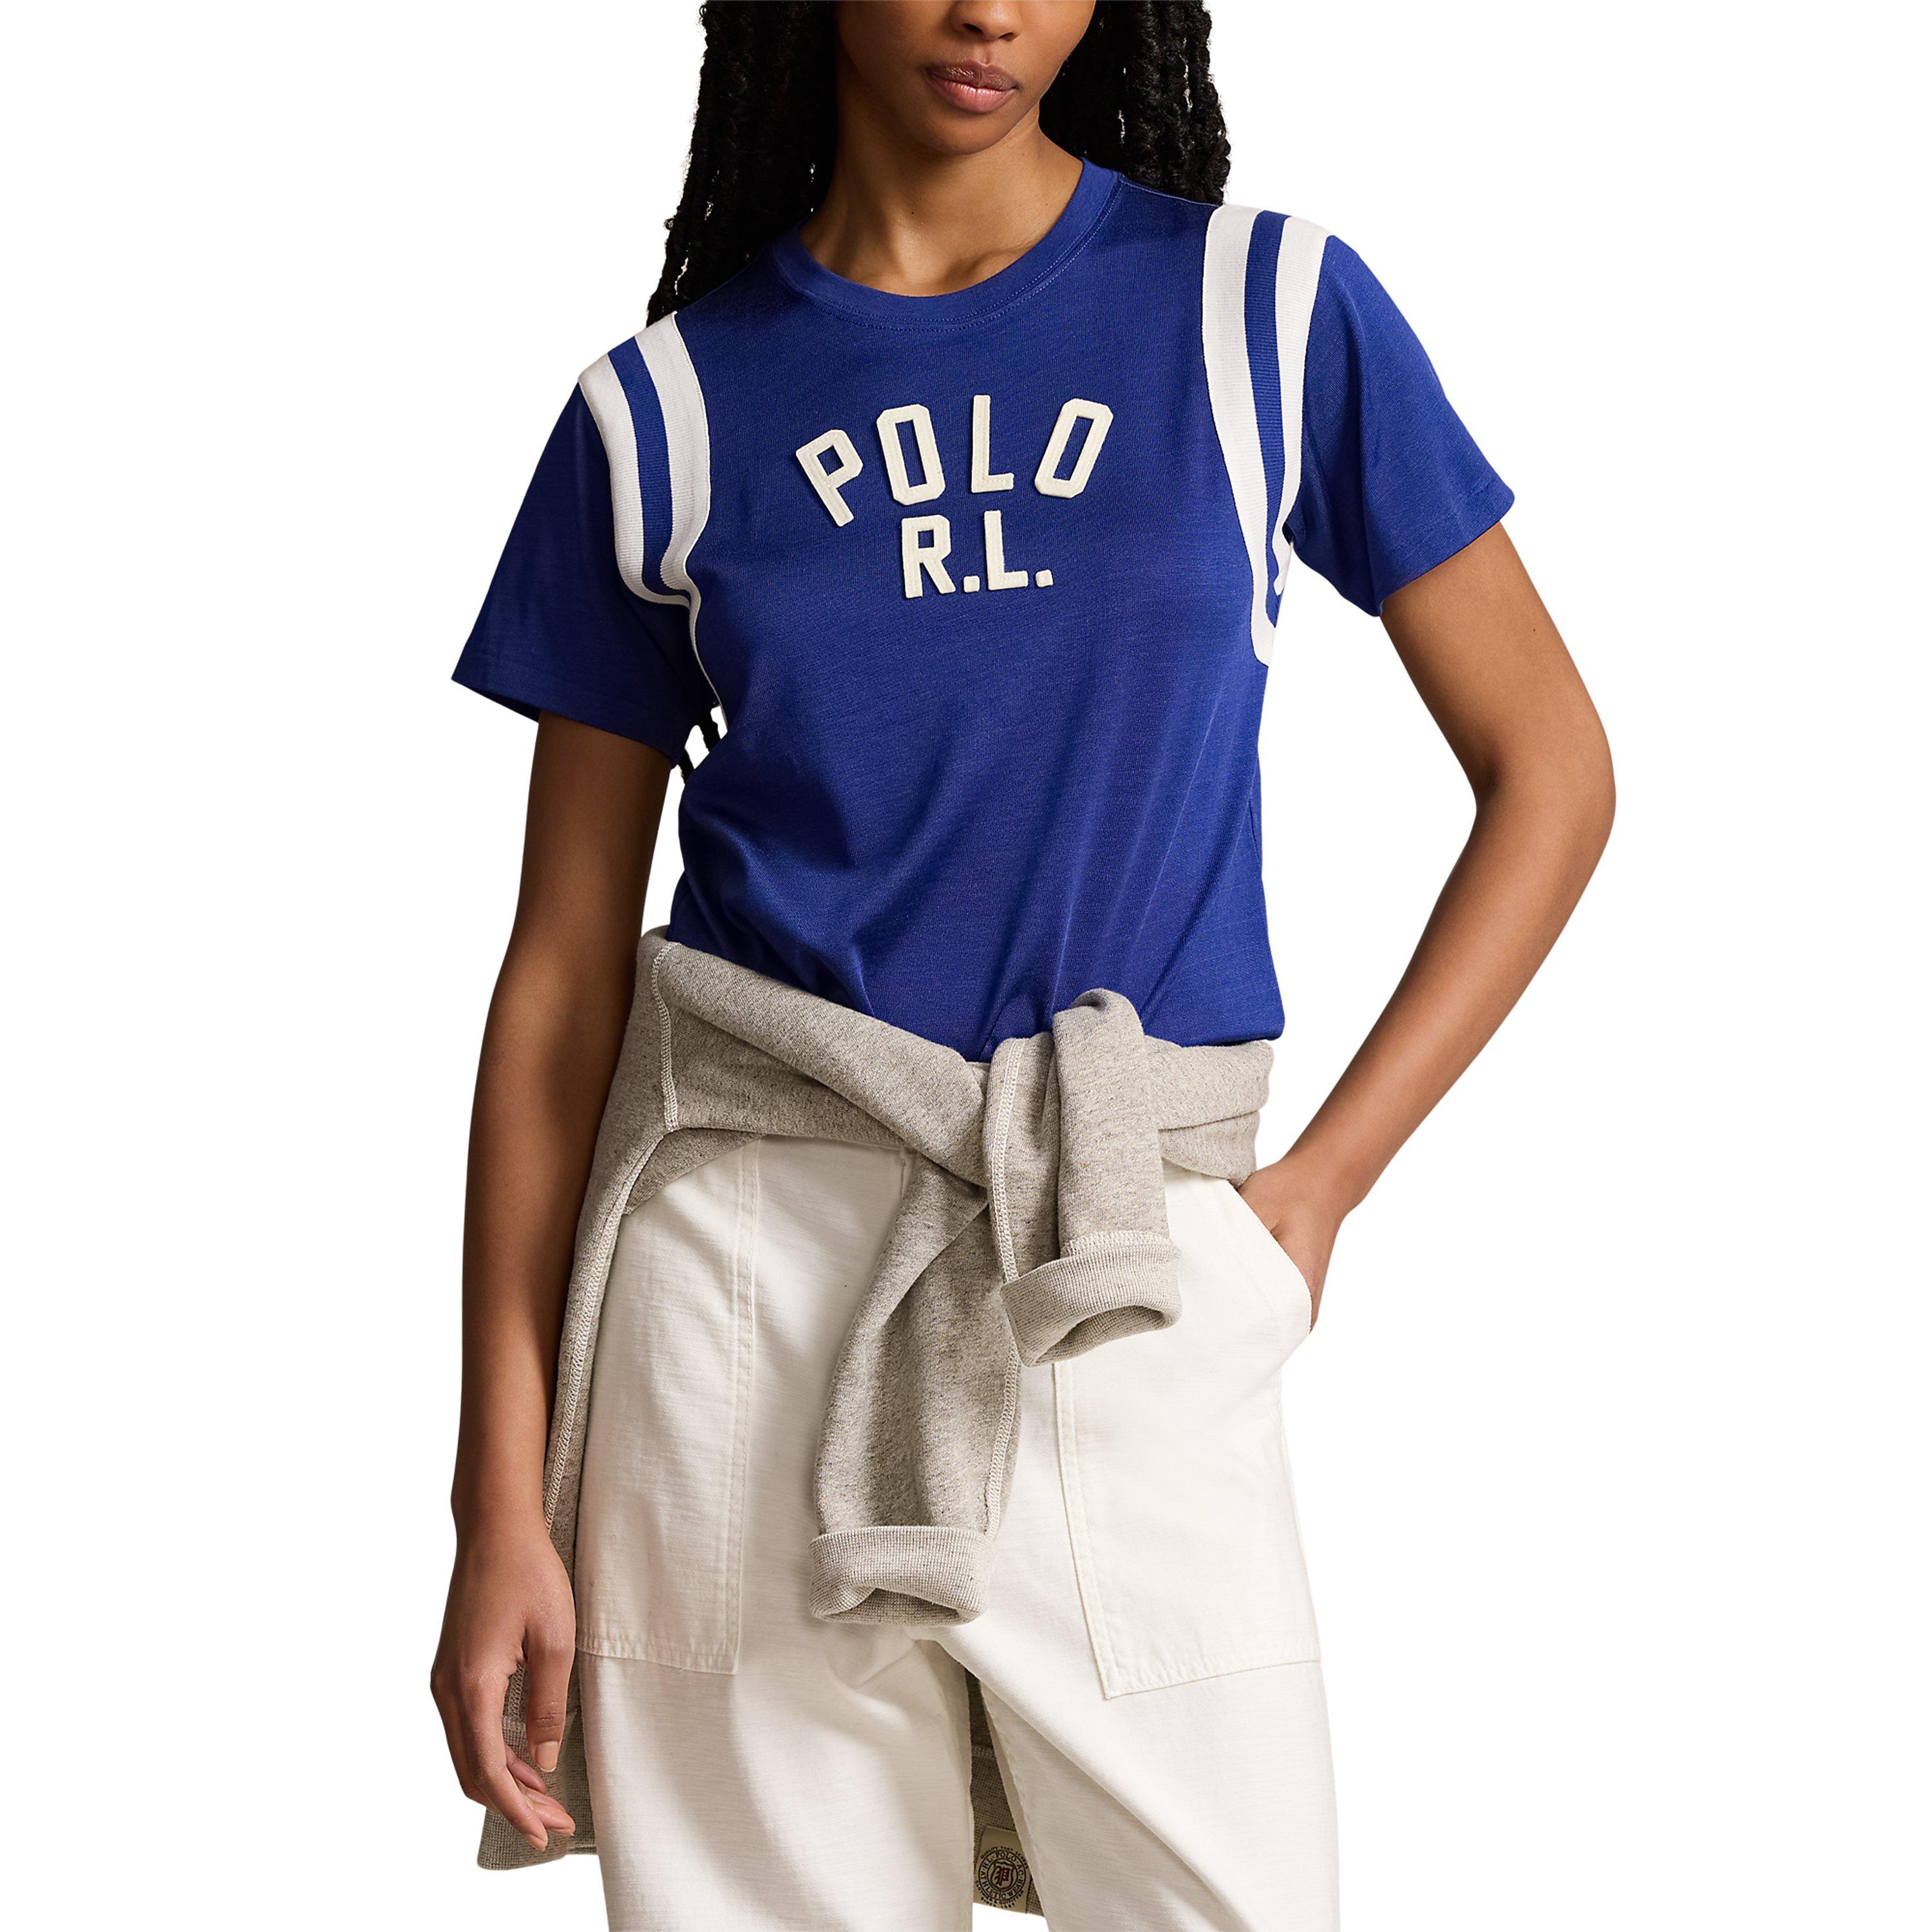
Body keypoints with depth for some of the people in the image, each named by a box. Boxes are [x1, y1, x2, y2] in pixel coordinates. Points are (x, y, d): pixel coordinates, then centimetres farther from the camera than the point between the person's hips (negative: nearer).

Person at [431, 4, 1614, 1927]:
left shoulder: (1267, 312, 2)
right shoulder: (667, 411, 3)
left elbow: (1549, 769, 6)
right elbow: (564, 967, 4)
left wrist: (1324, 1178, -4)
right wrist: (500, 1504, -1)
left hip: (1132, 1291, 0)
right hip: (752, 1267, 0)